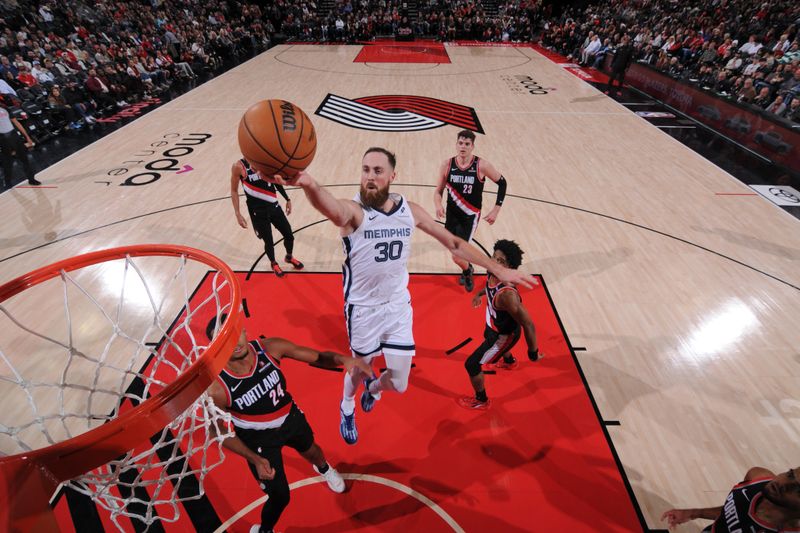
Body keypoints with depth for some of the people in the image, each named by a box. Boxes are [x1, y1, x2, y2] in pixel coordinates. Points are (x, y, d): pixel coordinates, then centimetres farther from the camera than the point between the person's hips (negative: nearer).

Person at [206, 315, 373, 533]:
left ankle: (324, 469, 71)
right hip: (259, 440, -3)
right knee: (280, 496, 10)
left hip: (291, 419, 3)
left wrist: (343, 359, -41)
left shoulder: (270, 348, -29)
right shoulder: (217, 389, -32)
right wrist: (255, 460, -20)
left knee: (311, 451, 31)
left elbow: (317, 357, -21)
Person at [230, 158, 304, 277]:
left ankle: (289, 257, 41)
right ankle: (274, 264, 37)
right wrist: (238, 214, -7)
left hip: (274, 206, 4)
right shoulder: (239, 167, -12)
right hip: (258, 211, -3)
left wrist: (287, 199, 14)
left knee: (289, 235, 9)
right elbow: (234, 191, -3)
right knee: (268, 241, 6)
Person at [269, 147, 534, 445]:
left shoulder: (410, 210, -6)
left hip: (399, 307, 3)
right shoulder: (354, 211, -19)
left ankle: (372, 388, 50)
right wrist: (309, 185, -68)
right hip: (363, 309, -3)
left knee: (399, 384, 11)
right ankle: (347, 407, 57)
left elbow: (453, 242, 1)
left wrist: (497, 268, 0)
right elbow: (333, 210, -45)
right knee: (360, 367, 19)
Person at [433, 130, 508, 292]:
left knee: (457, 257, -11)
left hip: (470, 215, -3)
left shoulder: (482, 166, -14)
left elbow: (502, 183, -1)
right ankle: (467, 269, 53)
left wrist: (496, 210, -5)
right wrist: (438, 205, -20)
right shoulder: (447, 165, -7)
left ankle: (467, 272, 26)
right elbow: (439, 190, 2)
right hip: (451, 213, 3)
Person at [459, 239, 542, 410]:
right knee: (488, 337, 40)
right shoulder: (493, 272, -20)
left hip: (505, 333, -8)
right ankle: (509, 362, 73)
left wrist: (533, 352, -22)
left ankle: (481, 401, 31)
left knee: (471, 364, 1)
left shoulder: (507, 295, -44)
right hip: (495, 325, 8)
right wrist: (480, 293, 22)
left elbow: (528, 325, -35)